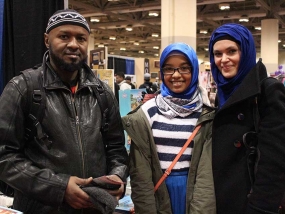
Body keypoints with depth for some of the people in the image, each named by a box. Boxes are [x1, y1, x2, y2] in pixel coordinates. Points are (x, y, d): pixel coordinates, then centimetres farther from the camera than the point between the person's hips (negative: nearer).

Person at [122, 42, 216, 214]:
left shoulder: (207, 115, -4)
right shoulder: (146, 114, -4)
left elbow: (207, 172, -10)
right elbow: (140, 173, -6)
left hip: (194, 194, 0)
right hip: (158, 196, 0)